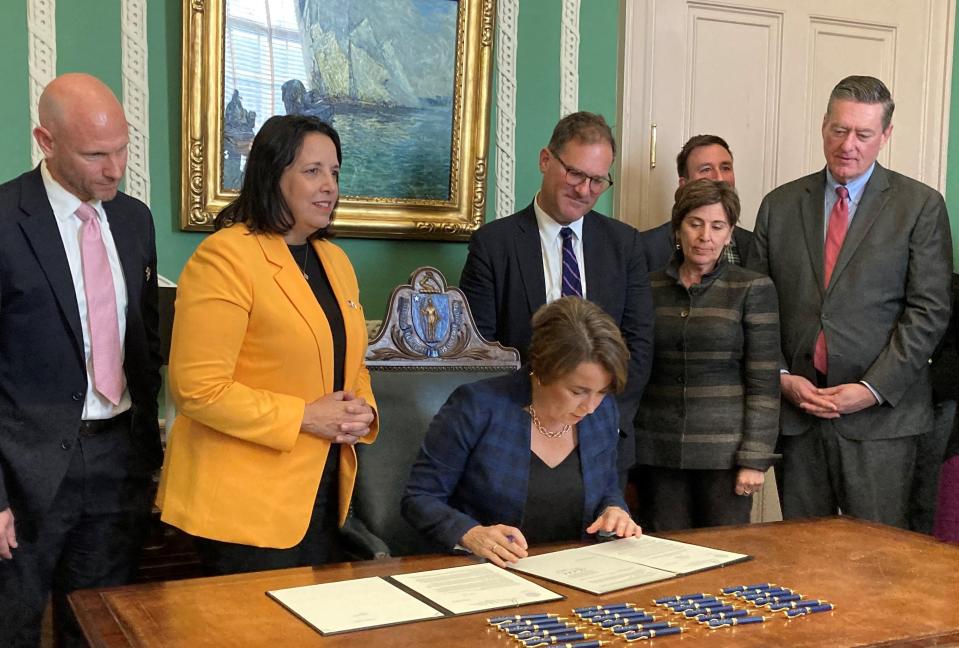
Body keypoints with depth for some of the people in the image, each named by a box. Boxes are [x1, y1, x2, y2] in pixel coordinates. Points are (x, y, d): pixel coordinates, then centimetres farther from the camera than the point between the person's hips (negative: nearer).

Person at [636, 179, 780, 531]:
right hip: (659, 450, 2)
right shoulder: (650, 287, 6)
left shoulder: (753, 288, -2)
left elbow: (764, 380, -4)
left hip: (725, 451, -2)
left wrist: (755, 459, -9)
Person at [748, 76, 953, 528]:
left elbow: (929, 311, -4)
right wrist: (782, 377, -3)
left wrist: (872, 389, -11)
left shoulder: (921, 206, 1)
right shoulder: (779, 205, 10)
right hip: (795, 407, 3)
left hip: (881, 413, -2)